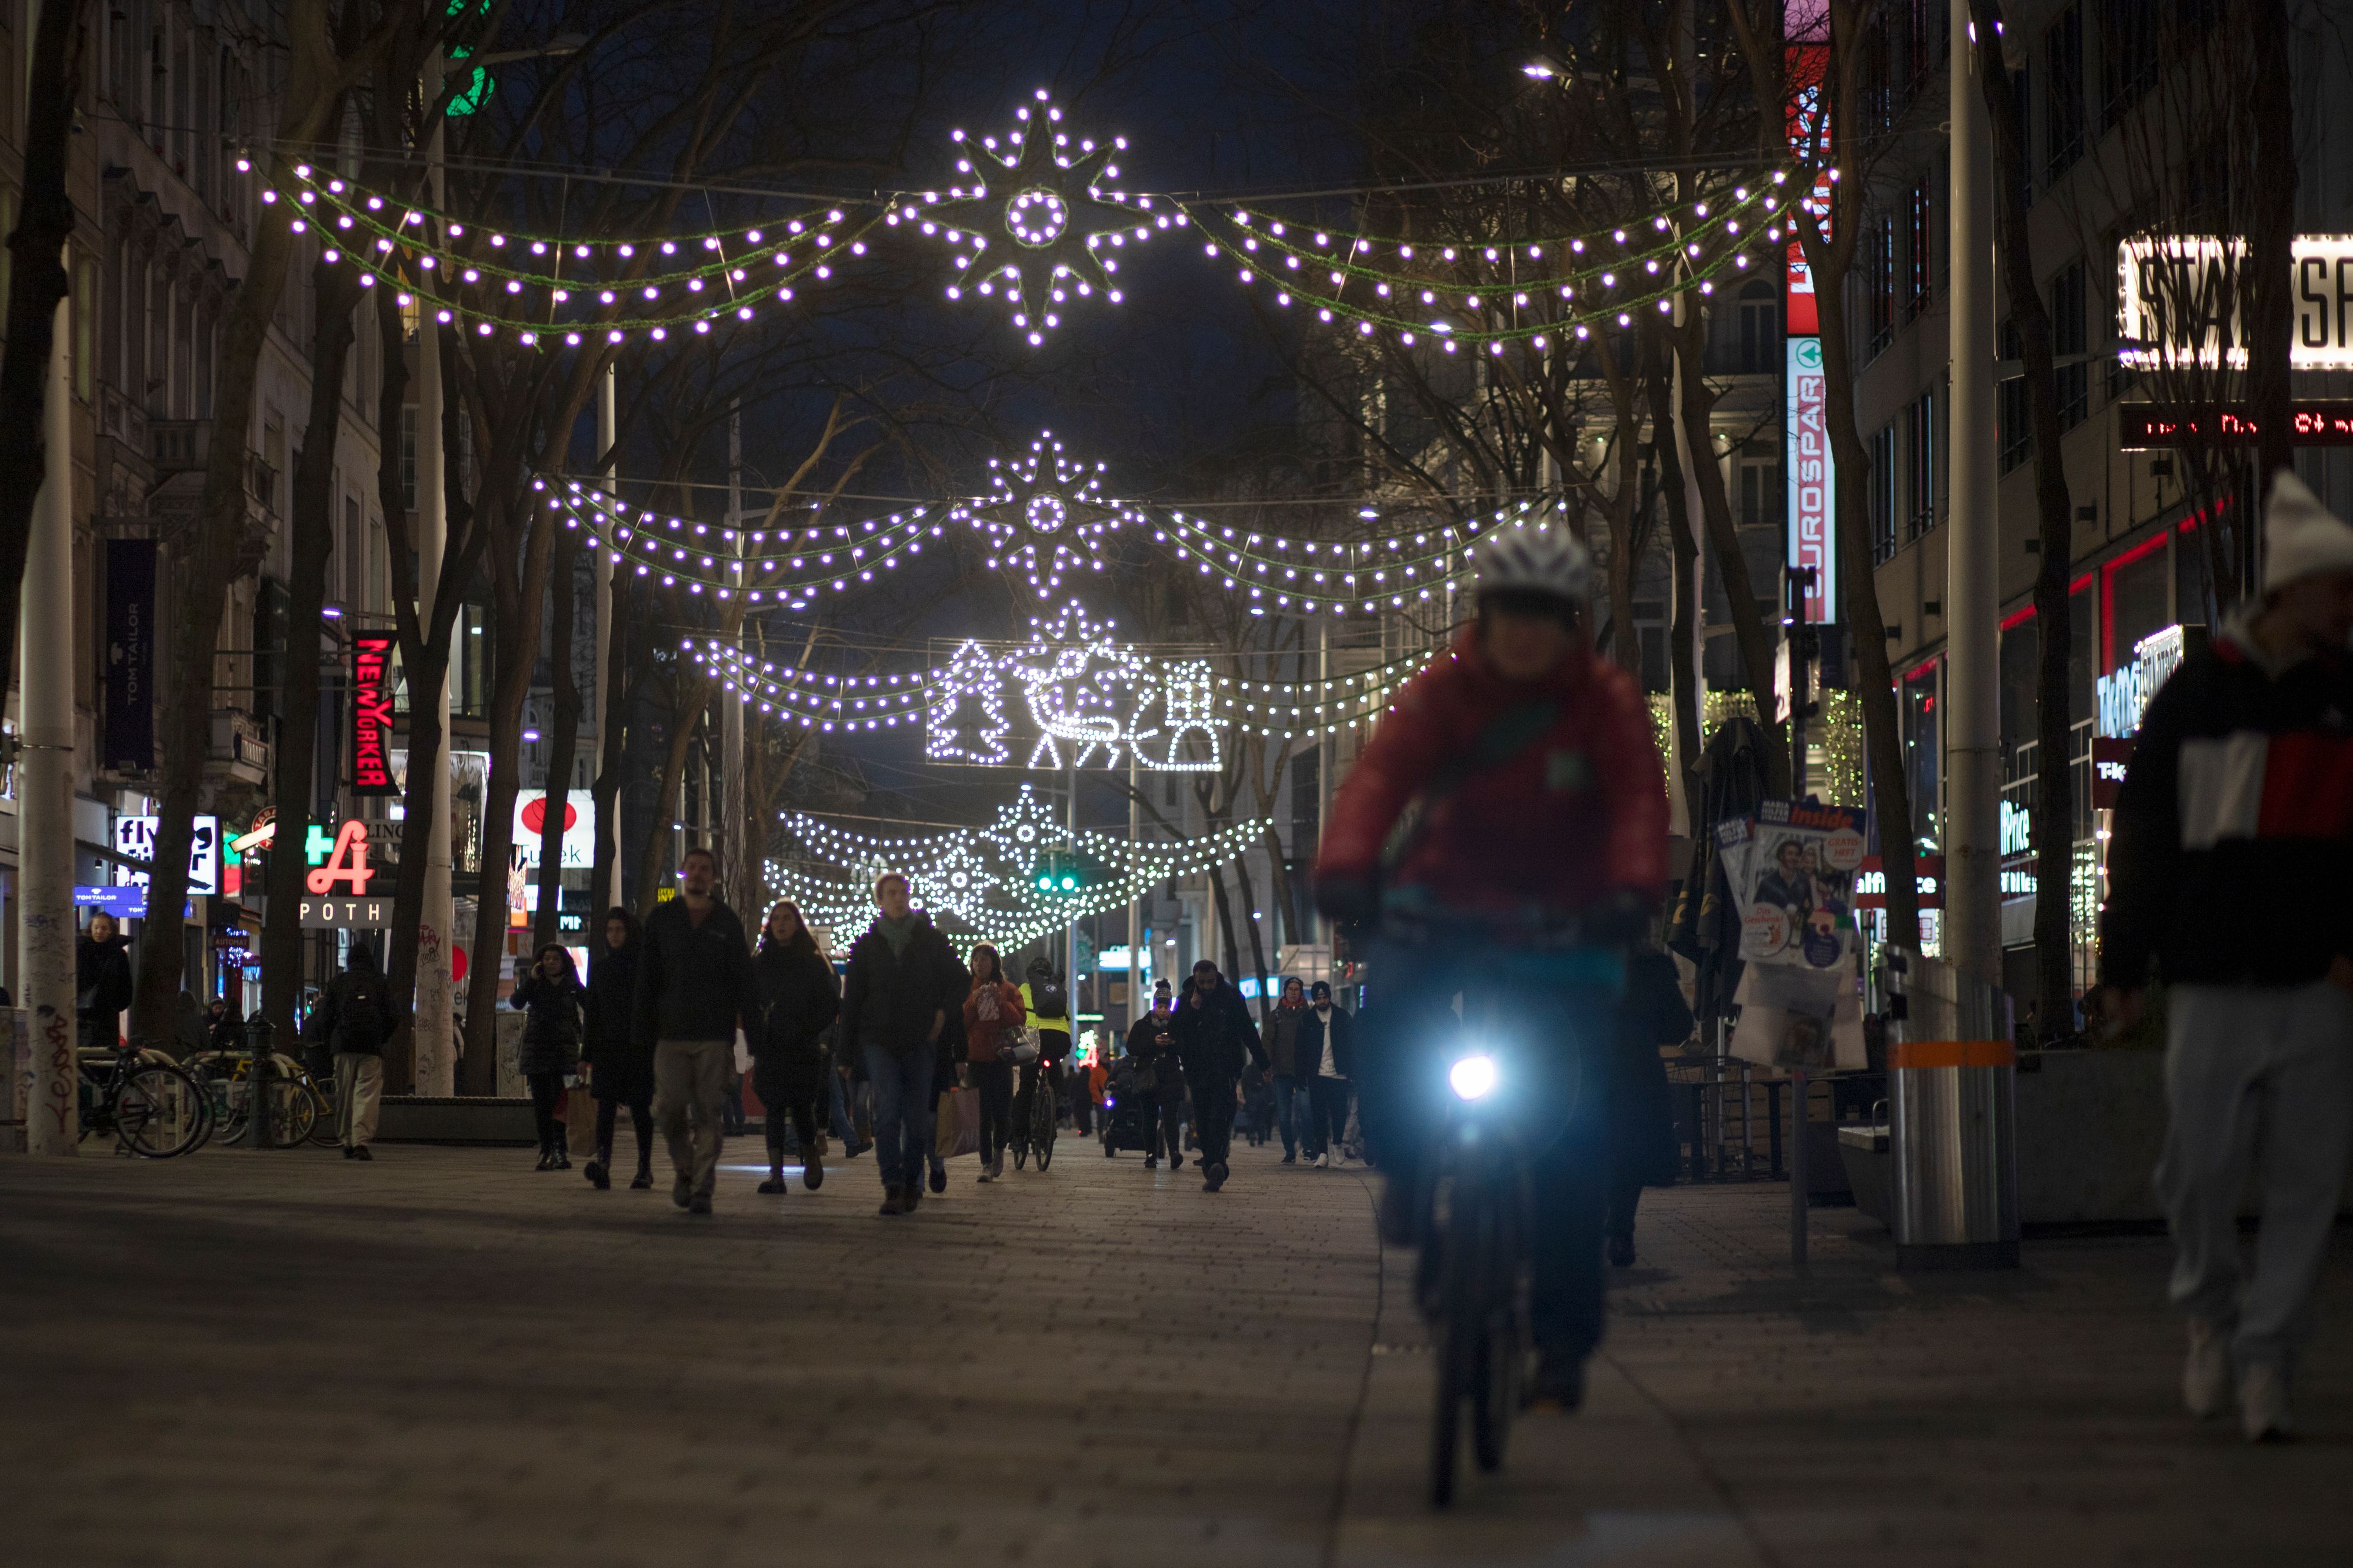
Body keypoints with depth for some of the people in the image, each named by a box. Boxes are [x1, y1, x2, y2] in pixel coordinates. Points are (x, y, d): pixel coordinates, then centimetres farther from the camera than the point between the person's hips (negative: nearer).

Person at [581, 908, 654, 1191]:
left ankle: (645, 1168, 10)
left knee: (640, 1108, 1)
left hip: (638, 1048, -2)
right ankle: (603, 1163, -26)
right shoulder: (598, 966, 12)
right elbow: (592, 1011, 14)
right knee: (606, 1105, -12)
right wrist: (587, 1053, 10)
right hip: (607, 1048, 2)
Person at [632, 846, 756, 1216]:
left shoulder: (727, 922, 9)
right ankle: (684, 1169, 17)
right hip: (671, 1032, 1)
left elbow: (743, 978, 7)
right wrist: (643, 1029, 1)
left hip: (714, 1034, -1)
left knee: (708, 1113, -5)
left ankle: (702, 1188, -2)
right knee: (669, 1108, -7)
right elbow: (646, 978, 8)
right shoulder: (661, 919, 10)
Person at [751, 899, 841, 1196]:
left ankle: (812, 1157, 19)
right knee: (775, 1108, -4)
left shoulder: (813, 962, 3)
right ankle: (776, 1172, -6)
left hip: (804, 1049, -2)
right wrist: (757, 1041, -2)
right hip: (770, 1048, 2)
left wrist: (808, 1032, -9)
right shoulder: (760, 961, 10)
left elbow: (831, 1004, 2)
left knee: (801, 1107, -6)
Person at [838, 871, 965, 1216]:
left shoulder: (931, 940, 9)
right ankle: (893, 1186, -19)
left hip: (920, 1041, 1)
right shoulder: (866, 945, 10)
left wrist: (942, 1012, -1)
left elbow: (959, 981, 16)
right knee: (887, 1112, -15)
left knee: (917, 1117, 2)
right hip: (880, 1039, -1)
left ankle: (912, 1182, 19)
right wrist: (848, 1048, 7)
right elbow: (852, 998, 12)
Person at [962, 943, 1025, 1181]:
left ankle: (999, 1150, 22)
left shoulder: (1008, 990, 8)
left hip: (1000, 1057, -1)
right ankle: (986, 1164, 0)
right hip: (976, 1058, 1)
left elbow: (1021, 1018, -1)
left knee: (1002, 1113, -5)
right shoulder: (966, 990, 10)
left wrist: (1000, 1001, -11)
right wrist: (973, 1003, -11)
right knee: (982, 1114, -4)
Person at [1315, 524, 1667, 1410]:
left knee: (1570, 1129, -7)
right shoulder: (1443, 689, -6)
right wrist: (1345, 866, -41)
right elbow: (1381, 772, -21)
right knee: (1389, 1052, -24)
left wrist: (1633, 889, -41)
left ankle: (1564, 1337, 2)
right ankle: (1407, 1171, 13)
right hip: (1443, 910, 1)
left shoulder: (1607, 703, -6)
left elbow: (1638, 801, -20)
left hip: (1562, 929, 0)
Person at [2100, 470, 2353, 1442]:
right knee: (2200, 1171, 0)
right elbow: (2142, 835, 5)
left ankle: (2265, 1362, 6)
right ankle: (2211, 1316, 26)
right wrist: (2124, 964, 4)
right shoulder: (2196, 696, 3)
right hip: (2214, 985, -1)